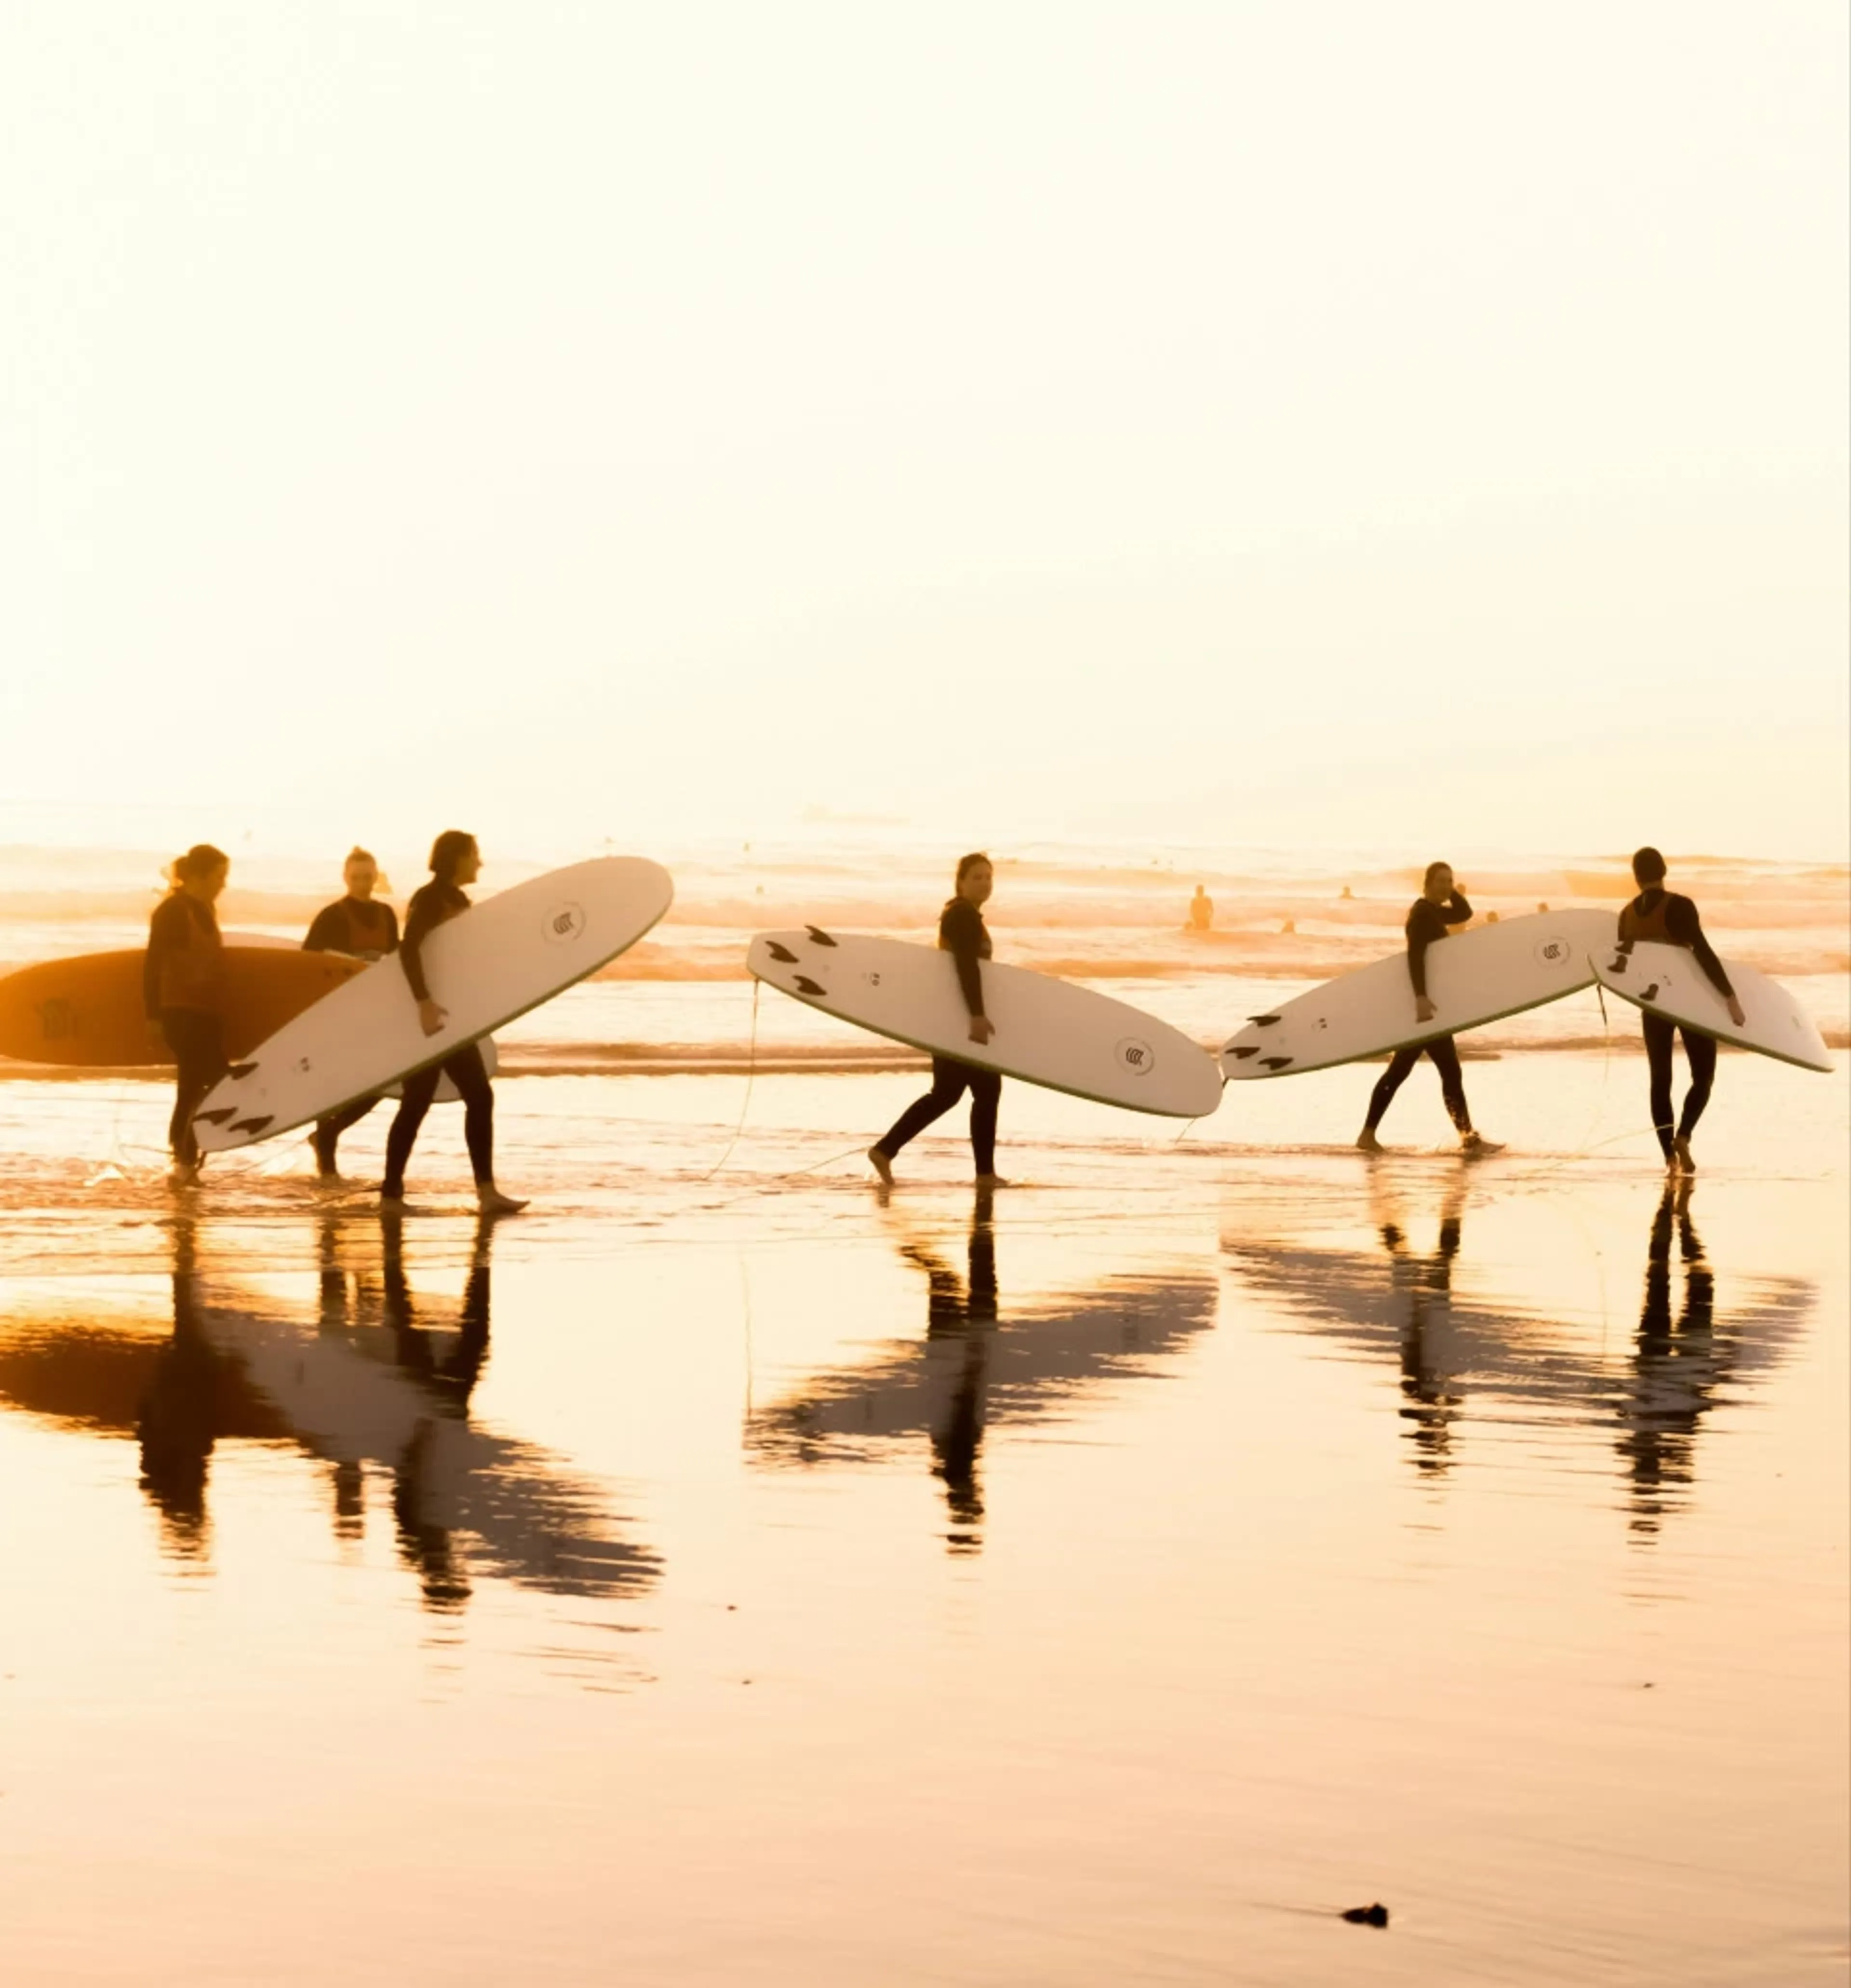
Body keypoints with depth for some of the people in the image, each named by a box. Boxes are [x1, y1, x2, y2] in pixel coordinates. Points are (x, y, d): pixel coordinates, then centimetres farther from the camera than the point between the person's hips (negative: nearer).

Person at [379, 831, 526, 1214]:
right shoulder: (430, 899, -12)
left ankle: (487, 1191, 0)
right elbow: (408, 950, -25)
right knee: (417, 1104, -5)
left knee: (480, 1097, 2)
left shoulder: (456, 900, 15)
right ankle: (391, 1192, 2)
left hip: (450, 1016, 9)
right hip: (427, 1014, -9)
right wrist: (424, 1003, -32)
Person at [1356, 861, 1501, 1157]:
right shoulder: (1422, 914, -14)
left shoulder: (1434, 912, 15)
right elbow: (1415, 956, -25)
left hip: (1423, 1002, 10)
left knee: (1399, 1070, 10)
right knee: (1451, 1072, -8)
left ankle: (1368, 1134, 11)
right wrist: (1421, 997, -36)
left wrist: (1452, 892, 7)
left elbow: (1464, 913, 26)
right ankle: (1469, 1139, -7)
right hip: (1426, 1002, -10)